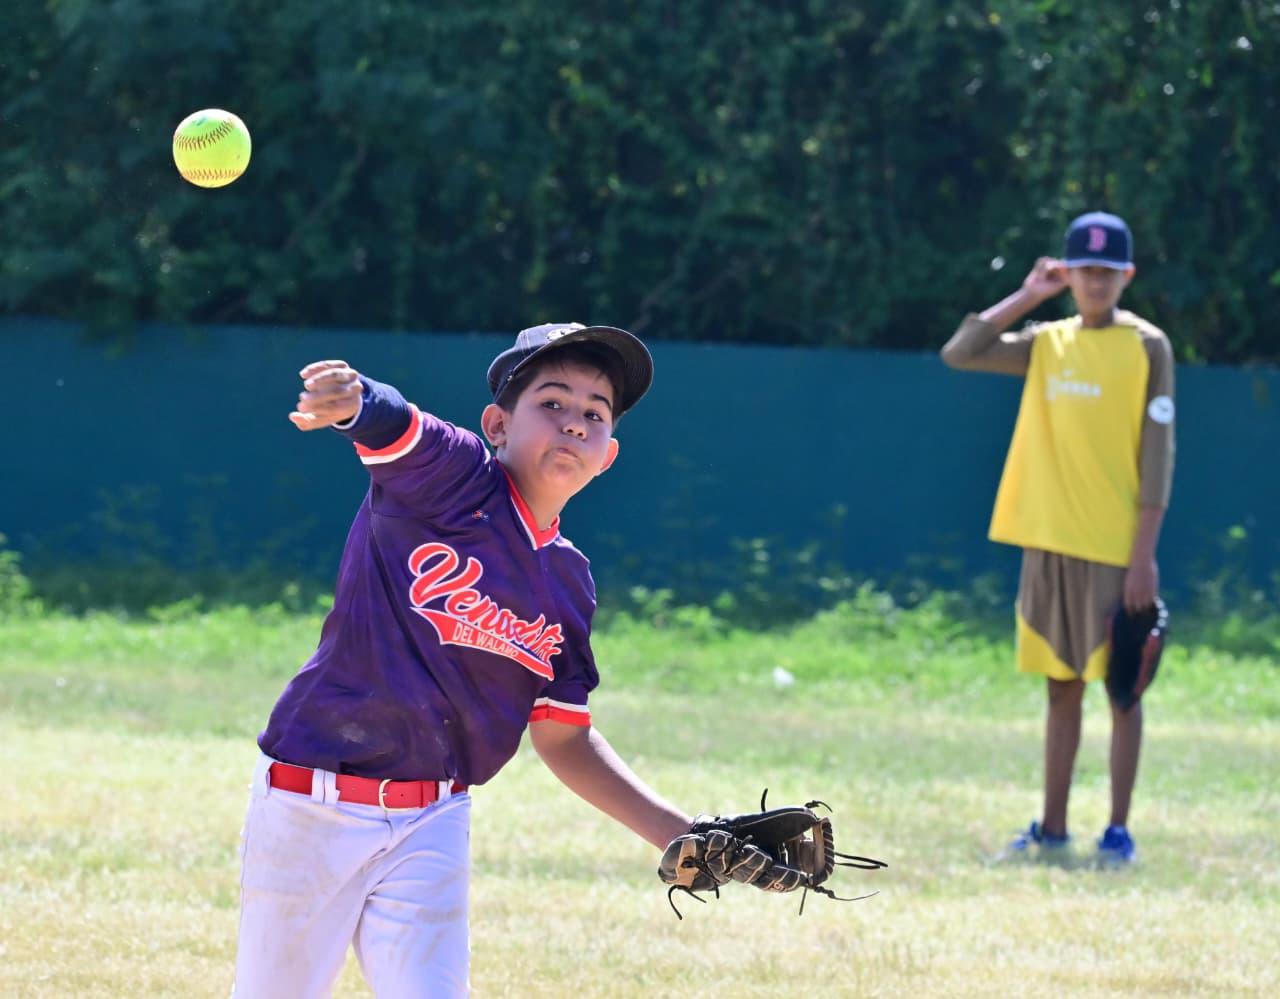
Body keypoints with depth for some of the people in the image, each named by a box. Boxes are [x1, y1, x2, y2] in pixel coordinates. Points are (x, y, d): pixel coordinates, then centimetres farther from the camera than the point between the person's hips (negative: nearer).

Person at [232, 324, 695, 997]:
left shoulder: (569, 585, 7)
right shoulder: (450, 475, -7)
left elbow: (564, 739, 13)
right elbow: (384, 420, -28)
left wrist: (679, 836, 5)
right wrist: (346, 399, -53)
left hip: (433, 827, 4)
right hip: (312, 809, -4)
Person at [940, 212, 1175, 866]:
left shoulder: (1146, 347, -3)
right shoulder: (1046, 344, 11)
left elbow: (1158, 456, -7)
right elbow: (959, 353, 3)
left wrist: (1145, 554, -13)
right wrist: (1028, 297, 0)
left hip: (1114, 548, -5)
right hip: (1048, 543, 5)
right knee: (1061, 687, 10)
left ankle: (1119, 831, 1)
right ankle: (1052, 829, 14)